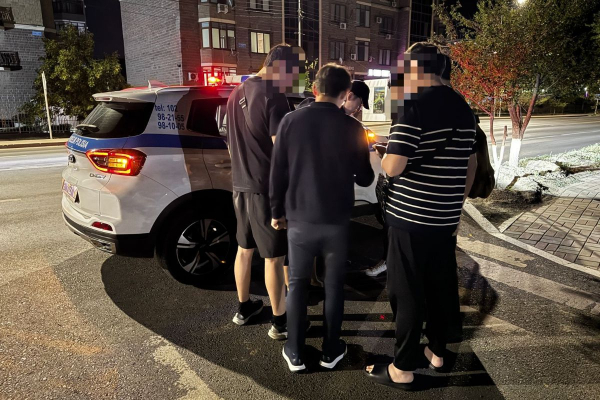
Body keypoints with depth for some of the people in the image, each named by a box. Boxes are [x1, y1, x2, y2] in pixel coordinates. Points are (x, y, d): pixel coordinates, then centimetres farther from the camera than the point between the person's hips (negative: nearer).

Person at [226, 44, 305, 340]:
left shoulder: (237, 93, 11)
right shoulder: (274, 97, -16)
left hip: (241, 185, 8)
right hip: (267, 188, -8)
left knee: (244, 248, 19)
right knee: (273, 257, 3)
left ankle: (244, 308, 33)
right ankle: (279, 322, 16)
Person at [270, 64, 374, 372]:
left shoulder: (291, 120, -5)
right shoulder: (352, 128, -7)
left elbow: (277, 172, -3)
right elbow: (365, 179, 0)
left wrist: (277, 211, 8)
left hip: (299, 219, 1)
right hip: (337, 221, -1)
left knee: (297, 284, 14)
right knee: (333, 286, 14)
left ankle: (295, 353, 23)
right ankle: (331, 351, 27)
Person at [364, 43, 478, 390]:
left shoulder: (413, 105, -15)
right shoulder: (463, 107, 8)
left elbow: (394, 167, -20)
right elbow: (471, 163, 14)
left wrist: (382, 157, 2)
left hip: (411, 215, -7)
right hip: (446, 215, 7)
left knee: (408, 291, 3)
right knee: (441, 287, 18)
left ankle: (404, 369, 16)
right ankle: (437, 352, 34)